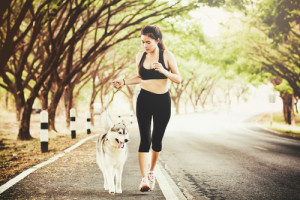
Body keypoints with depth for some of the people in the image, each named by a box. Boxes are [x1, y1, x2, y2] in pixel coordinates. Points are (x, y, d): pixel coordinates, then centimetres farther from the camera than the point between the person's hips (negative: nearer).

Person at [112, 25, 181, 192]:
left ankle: (151, 172, 30)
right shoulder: (140, 57, 5)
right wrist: (124, 82, 5)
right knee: (145, 139, -10)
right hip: (144, 100, 1)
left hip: (163, 101, -1)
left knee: (157, 139, 8)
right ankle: (144, 179, -15)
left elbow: (179, 79, -7)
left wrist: (164, 71, -23)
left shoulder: (167, 56, -4)